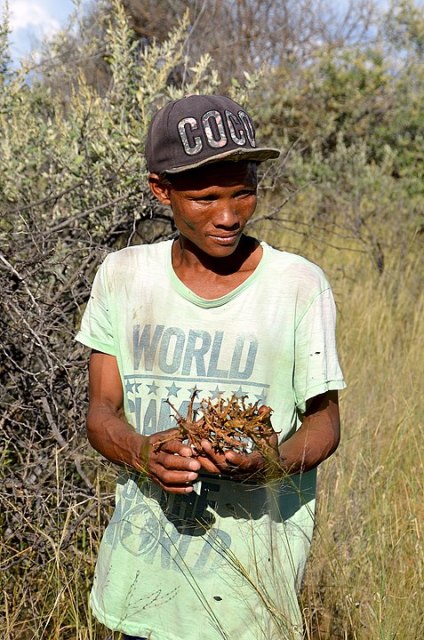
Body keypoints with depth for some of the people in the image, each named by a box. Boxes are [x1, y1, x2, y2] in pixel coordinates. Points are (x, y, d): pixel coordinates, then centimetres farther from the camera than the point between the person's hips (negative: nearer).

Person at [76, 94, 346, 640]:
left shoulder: (298, 285, -7)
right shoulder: (123, 276, 0)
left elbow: (324, 422, -2)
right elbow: (101, 413, 1)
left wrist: (276, 462, -24)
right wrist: (142, 452, -22)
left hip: (255, 563, -2)